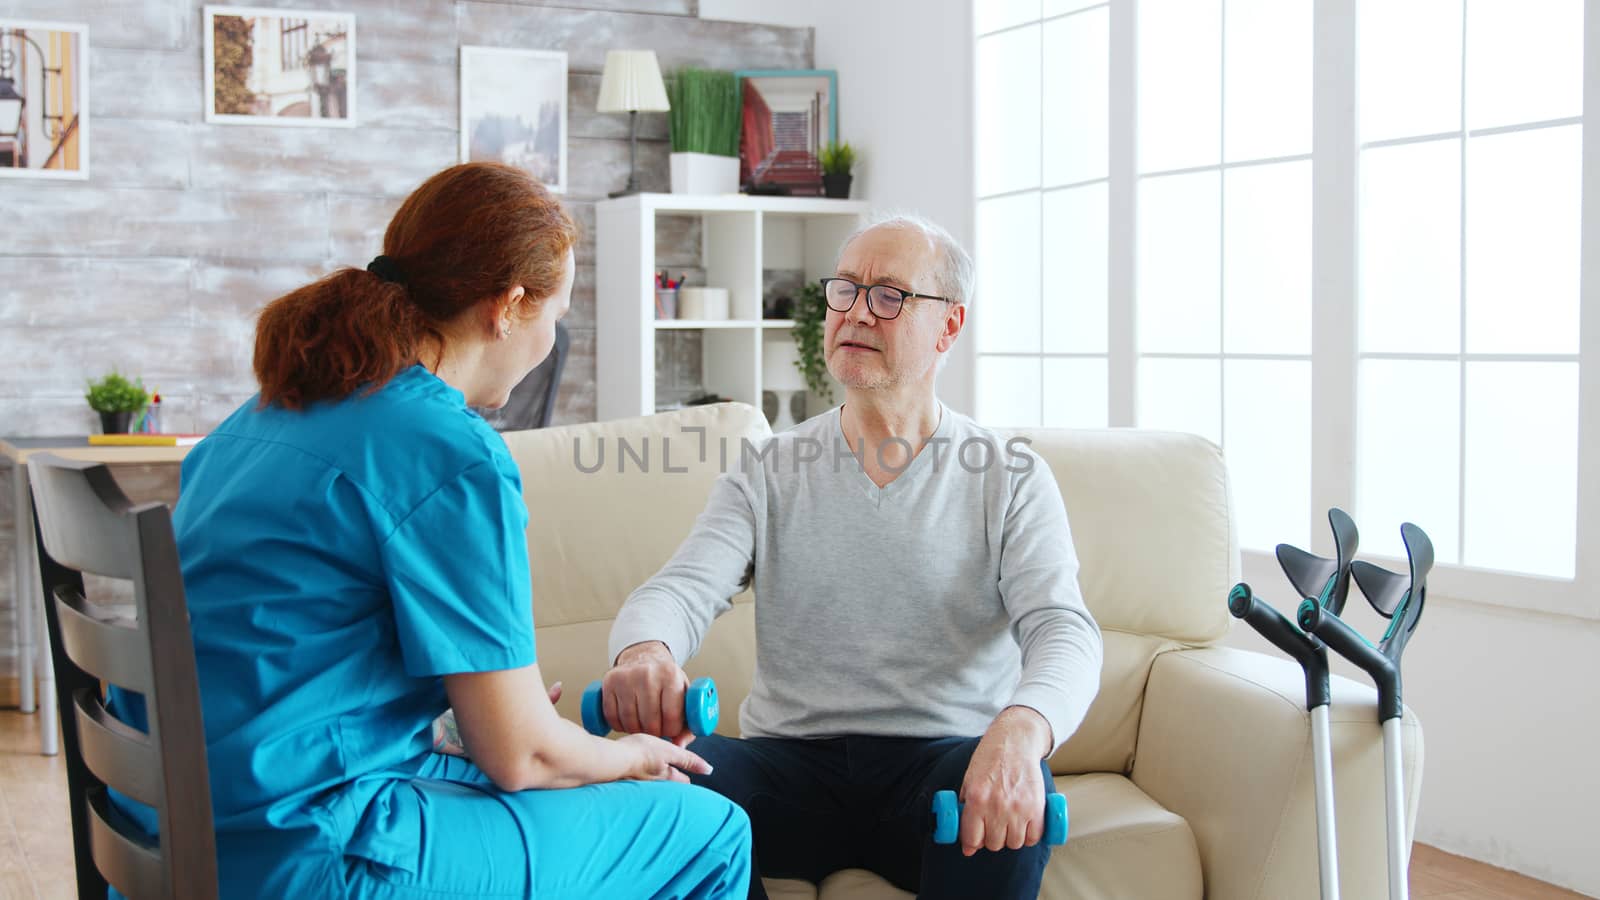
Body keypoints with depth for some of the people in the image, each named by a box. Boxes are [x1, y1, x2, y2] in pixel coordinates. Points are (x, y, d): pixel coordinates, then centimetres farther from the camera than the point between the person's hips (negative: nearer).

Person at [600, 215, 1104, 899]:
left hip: (942, 764, -1)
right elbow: (682, 589, -3)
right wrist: (644, 649, -30)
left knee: (1014, 793, -34)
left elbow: (1062, 627, -10)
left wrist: (1021, 729, -34)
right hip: (792, 764, 2)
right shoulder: (767, 473, 10)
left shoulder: (1011, 479, 4)